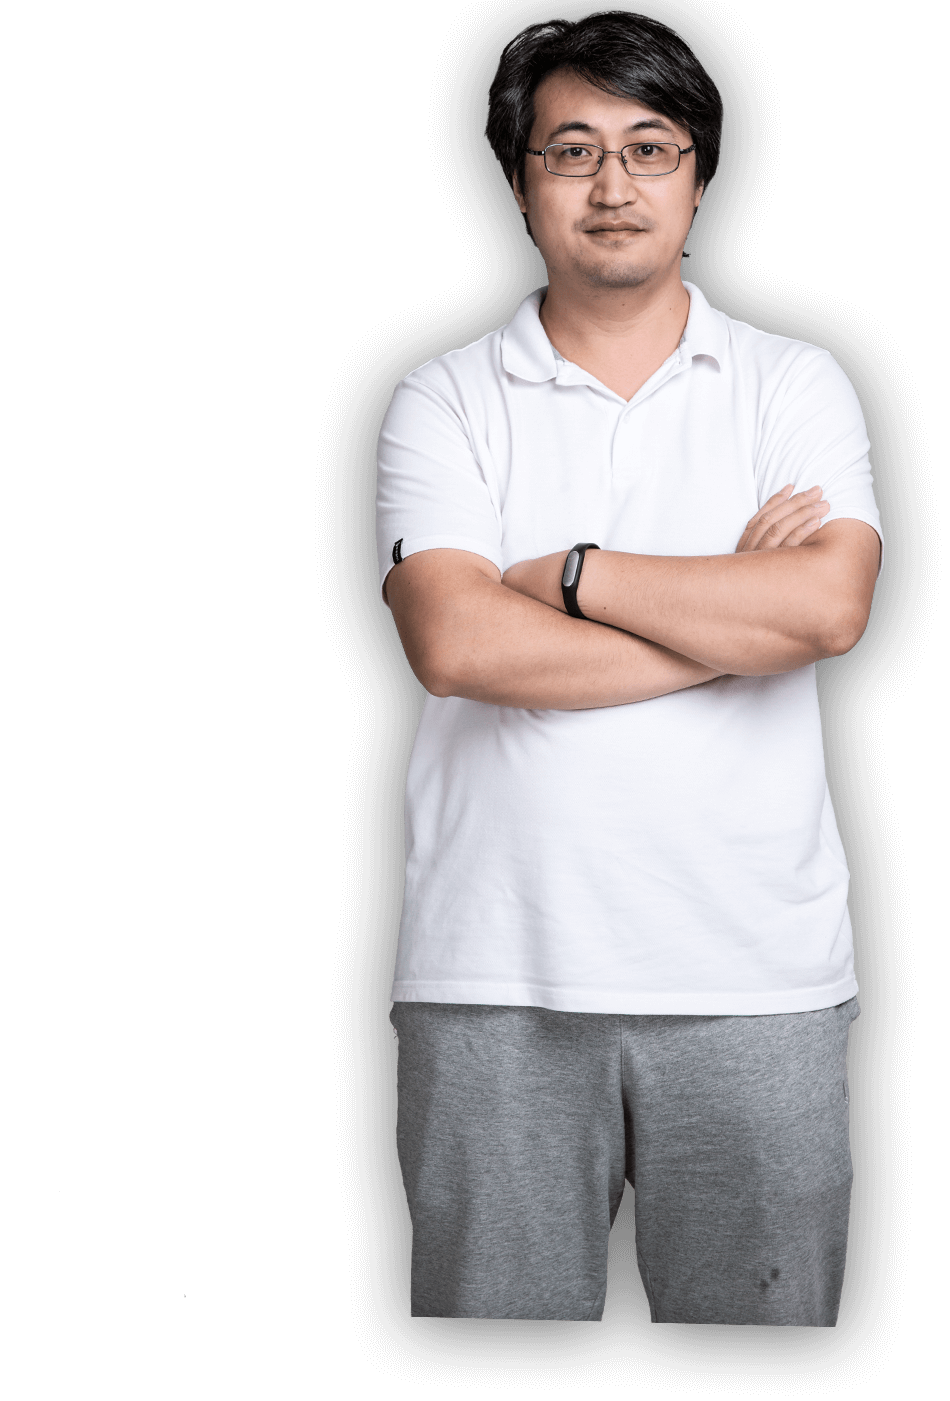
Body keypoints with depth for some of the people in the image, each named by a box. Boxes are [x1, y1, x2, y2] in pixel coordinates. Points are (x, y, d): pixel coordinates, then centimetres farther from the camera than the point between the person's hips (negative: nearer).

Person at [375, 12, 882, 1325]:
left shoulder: (795, 384, 8)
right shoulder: (443, 403, 6)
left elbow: (828, 606, -11)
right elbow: (456, 643, -11)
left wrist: (570, 573, -7)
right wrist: (733, 612, -7)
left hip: (757, 980, 1)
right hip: (493, 981, 0)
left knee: (763, 1309, 7)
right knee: (498, 1311, 6)